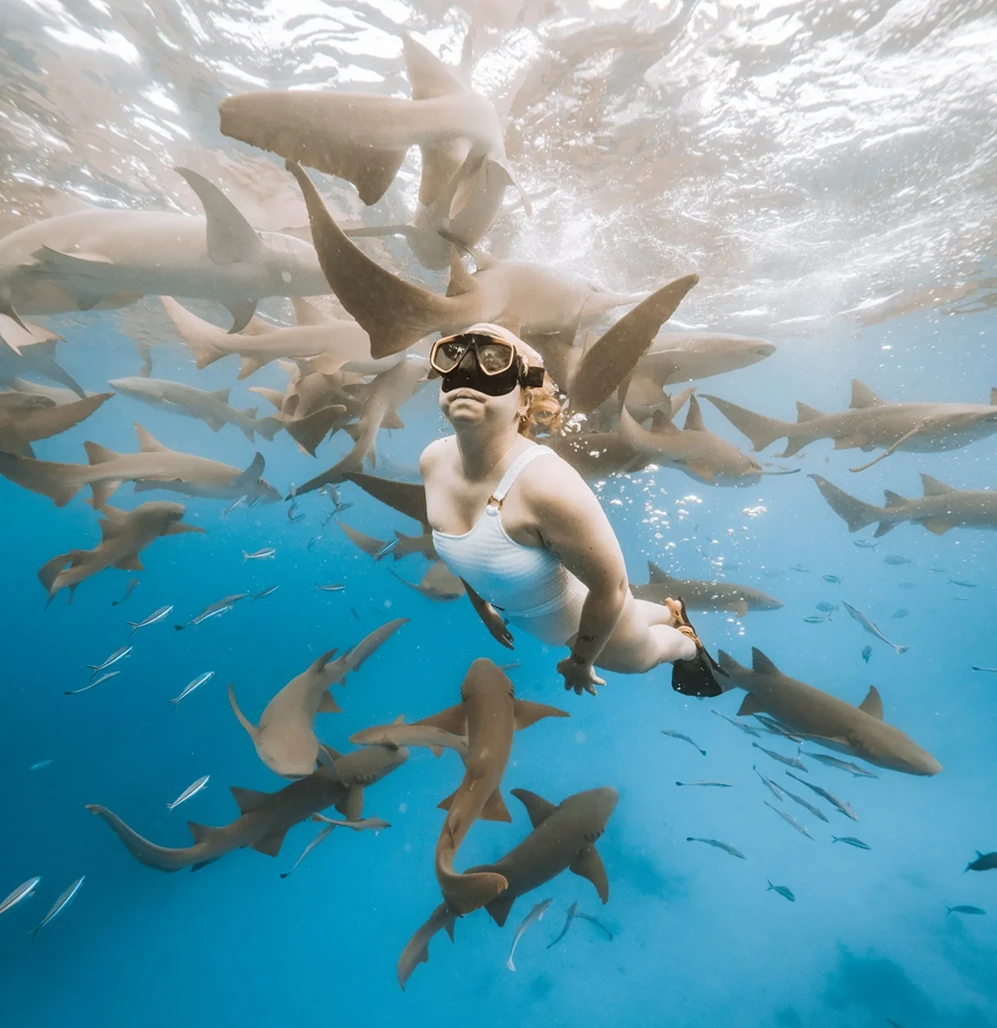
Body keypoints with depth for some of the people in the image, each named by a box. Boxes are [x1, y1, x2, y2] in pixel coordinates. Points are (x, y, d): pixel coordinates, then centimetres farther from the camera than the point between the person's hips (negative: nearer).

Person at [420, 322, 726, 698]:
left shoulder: (547, 483, -43)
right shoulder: (433, 460, -20)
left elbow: (611, 587, -31)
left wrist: (580, 662, -15)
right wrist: (482, 603, 13)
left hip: (582, 610, -6)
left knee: (638, 656, 29)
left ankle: (686, 645, 65)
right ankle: (671, 612, 67)